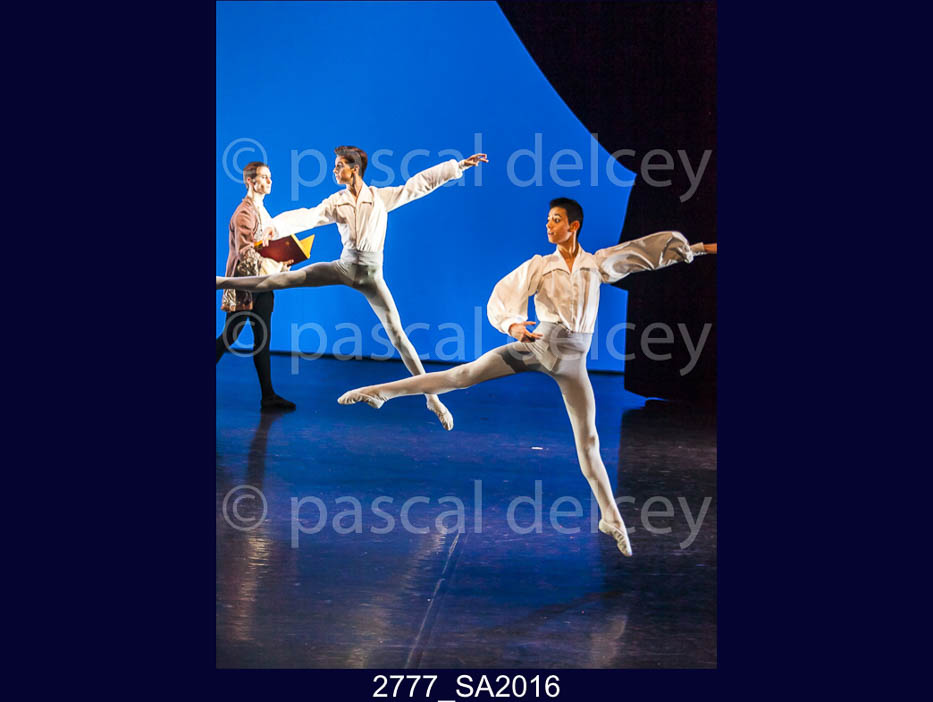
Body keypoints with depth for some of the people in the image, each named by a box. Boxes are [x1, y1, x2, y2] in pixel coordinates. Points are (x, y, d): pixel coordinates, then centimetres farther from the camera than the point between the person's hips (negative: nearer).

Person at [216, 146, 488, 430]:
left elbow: (422, 182, -3)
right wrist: (274, 228, -29)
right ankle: (223, 282, 6)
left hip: (371, 274, -2)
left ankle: (432, 397, -3)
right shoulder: (335, 202, 1)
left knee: (397, 334, -7)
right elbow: (307, 217, -12)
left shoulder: (382, 196, -4)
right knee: (287, 278, -4)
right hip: (344, 267, 2)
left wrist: (460, 165, -6)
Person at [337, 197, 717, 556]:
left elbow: (648, 246, 11)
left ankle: (611, 518, 11)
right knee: (464, 373, -12)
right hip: (537, 345, -1)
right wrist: (512, 325, -24)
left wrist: (701, 248, 12)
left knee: (588, 440, 3)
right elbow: (501, 298, -3)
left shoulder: (598, 262, 5)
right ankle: (380, 392, -9)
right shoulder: (539, 265, 1)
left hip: (573, 361, 1)